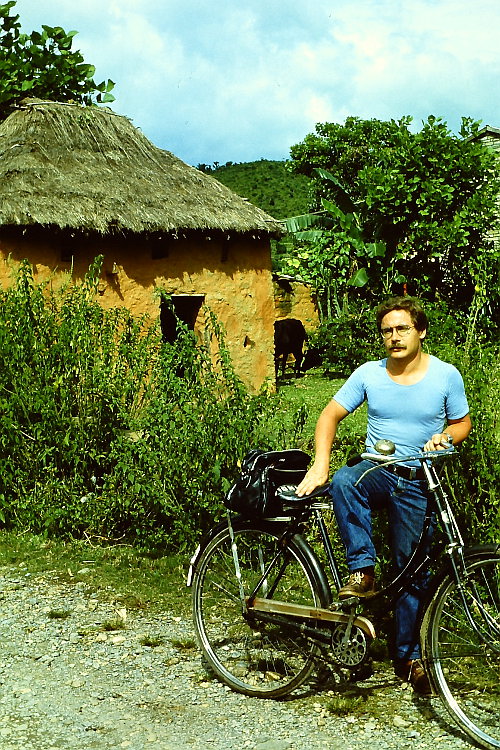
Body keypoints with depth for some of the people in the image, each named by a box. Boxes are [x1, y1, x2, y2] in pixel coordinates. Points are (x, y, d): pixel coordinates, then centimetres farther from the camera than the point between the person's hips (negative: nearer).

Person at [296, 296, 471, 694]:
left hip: (418, 484, 0)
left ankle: (409, 657, 18)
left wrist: (445, 437, -17)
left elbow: (463, 422, 7)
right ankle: (362, 572, -25)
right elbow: (331, 414, -1)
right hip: (377, 471, 1)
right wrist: (321, 463, -16)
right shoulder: (369, 374, -2)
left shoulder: (446, 375, -3)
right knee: (344, 481, -35)